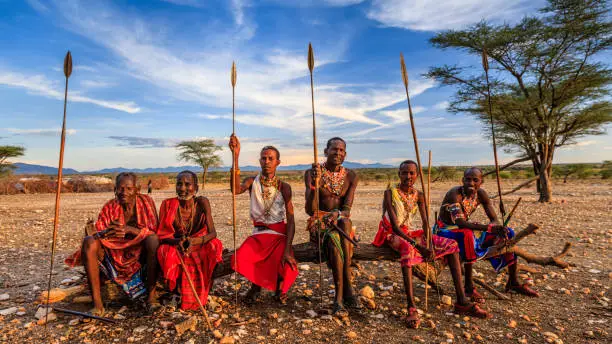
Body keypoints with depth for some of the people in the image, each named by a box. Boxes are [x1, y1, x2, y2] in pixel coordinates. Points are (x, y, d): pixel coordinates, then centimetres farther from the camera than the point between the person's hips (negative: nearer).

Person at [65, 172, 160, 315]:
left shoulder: (146, 202, -6)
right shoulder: (109, 207, 1)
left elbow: (153, 231, -13)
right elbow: (98, 233, -5)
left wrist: (128, 229, -29)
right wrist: (107, 232, -31)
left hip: (140, 252, -3)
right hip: (113, 252, 3)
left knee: (153, 239, -33)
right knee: (89, 241, -21)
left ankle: (151, 295, -24)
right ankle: (97, 303, -22)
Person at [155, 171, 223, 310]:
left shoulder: (202, 202, -12)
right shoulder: (168, 204, -12)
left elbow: (212, 233, -17)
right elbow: (161, 235, -13)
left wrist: (194, 241, -37)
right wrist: (177, 241, -35)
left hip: (198, 246, 0)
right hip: (174, 247, 0)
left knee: (214, 246, -30)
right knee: (165, 252, -32)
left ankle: (202, 293, -5)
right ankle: (176, 289, -2)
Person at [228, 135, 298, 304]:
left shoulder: (284, 187, -6)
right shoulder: (252, 182, -2)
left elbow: (291, 220, -11)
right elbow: (236, 190, -27)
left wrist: (287, 250, -21)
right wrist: (236, 157, -32)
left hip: (279, 234, -1)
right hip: (258, 234, 1)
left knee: (287, 269, -24)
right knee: (239, 260, -25)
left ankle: (280, 287, 18)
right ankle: (256, 285, 12)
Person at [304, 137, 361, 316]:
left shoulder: (350, 176, 5)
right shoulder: (312, 173, -5)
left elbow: (347, 209, -4)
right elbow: (310, 210, -14)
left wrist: (338, 214, -28)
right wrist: (315, 182, -28)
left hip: (342, 222, 2)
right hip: (319, 223, -2)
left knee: (344, 221, -34)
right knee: (334, 238, -35)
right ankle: (346, 290, -24)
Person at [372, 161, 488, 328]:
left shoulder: (418, 195, 4)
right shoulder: (390, 193, -13)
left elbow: (425, 222, -2)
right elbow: (395, 225, -20)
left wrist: (429, 243, -21)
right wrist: (416, 244, -27)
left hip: (411, 232, 6)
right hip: (392, 234, -6)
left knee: (451, 245, -6)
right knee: (408, 248, -41)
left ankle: (461, 301, -6)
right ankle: (411, 308, -40)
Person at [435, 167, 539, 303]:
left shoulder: (481, 194, -4)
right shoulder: (454, 194, -25)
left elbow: (494, 219, -4)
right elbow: (459, 222, -35)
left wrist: (498, 229, -27)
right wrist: (489, 228, -44)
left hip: (466, 230, 7)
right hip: (444, 231, -7)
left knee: (508, 233, 1)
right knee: (467, 234, -41)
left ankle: (513, 282, 14)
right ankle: (469, 286, -28)